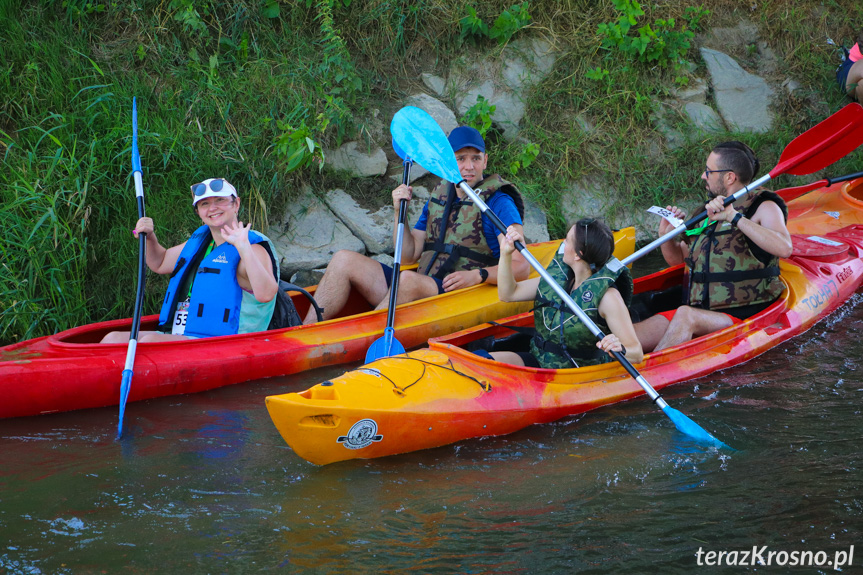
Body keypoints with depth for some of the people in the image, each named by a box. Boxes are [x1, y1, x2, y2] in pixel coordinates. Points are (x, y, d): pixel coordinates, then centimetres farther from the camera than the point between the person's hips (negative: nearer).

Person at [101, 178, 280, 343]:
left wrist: (243, 247, -34)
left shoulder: (253, 250, -9)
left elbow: (265, 294, -30)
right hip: (174, 337, 8)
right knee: (113, 339, -10)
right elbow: (160, 264, 36)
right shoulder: (199, 240, 18)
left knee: (150, 342, -30)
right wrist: (150, 237, 16)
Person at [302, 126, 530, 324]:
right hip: (417, 289, 7)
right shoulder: (439, 196, 18)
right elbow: (408, 256, 18)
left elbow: (521, 266, -11)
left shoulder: (498, 202, -2)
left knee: (408, 279, -37)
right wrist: (400, 212, 5)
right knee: (344, 260, -5)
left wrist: (478, 275, -24)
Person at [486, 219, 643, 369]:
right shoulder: (557, 276, 6)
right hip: (538, 360, 7)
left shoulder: (607, 296, -15)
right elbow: (508, 294, 16)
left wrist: (620, 350, -39)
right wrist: (505, 254, 5)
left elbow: (637, 354, -17)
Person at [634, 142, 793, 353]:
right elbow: (677, 259, 29)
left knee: (685, 315, -37)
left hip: (741, 318, -7)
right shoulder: (710, 213, 19)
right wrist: (666, 235, 7)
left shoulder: (764, 207, -2)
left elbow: (784, 248, -24)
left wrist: (735, 217, -25)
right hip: (698, 312, 7)